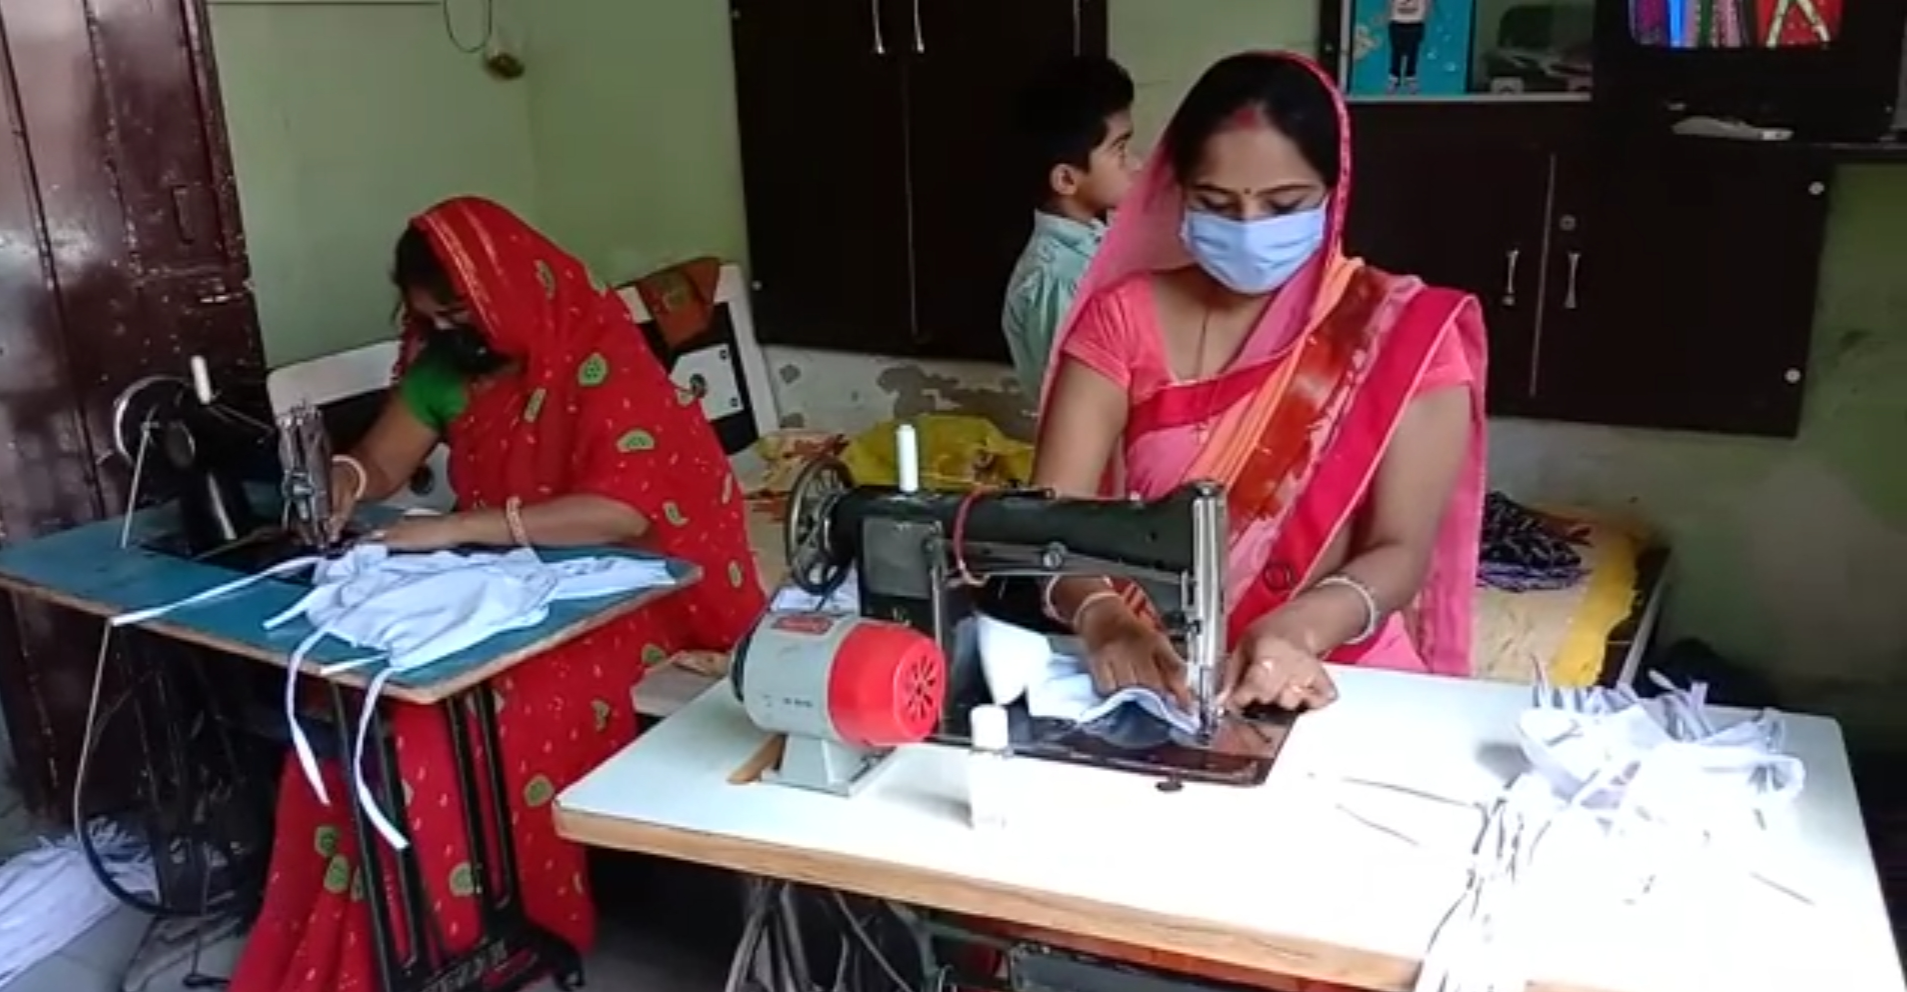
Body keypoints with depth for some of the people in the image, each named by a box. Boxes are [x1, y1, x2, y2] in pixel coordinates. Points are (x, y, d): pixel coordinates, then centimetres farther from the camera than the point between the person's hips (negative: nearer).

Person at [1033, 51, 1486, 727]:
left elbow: (1402, 551, -7)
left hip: (1333, 677, -1)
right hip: (1149, 670, 1)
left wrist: (1299, 631, -26)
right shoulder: (1122, 320, 1)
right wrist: (1104, 620, -25)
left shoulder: (1402, 332, -2)